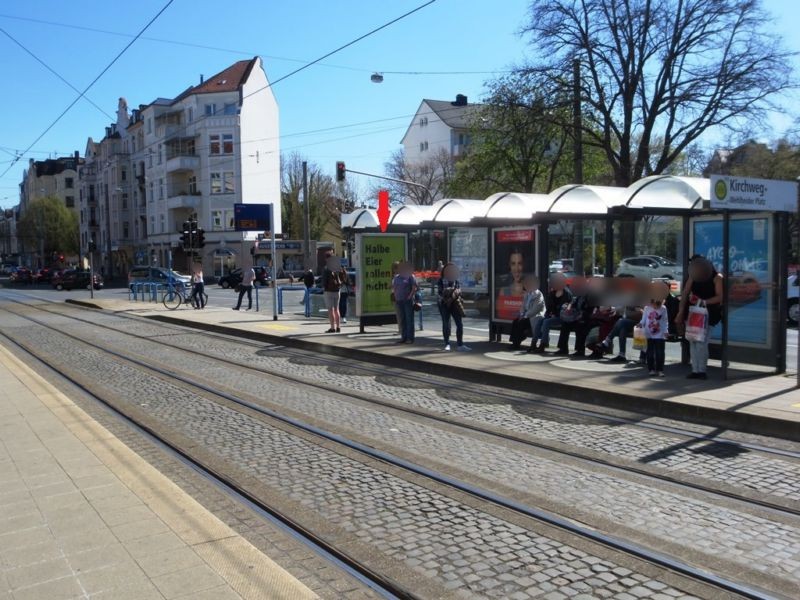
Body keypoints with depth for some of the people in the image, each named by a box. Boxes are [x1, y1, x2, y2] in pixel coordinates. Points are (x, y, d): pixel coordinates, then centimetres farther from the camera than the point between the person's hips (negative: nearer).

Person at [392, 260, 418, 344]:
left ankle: (410, 338, -1)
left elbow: (414, 288, -9)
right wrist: (394, 296, 10)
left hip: (408, 301, -6)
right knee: (402, 319, 10)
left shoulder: (410, 276, -3)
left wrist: (410, 296, -14)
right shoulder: (397, 277, 13)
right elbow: (393, 287, 21)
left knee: (409, 319, -4)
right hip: (399, 301, 6)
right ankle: (404, 337, 16)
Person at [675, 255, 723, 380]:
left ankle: (702, 370, -6)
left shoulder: (716, 278, -2)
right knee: (693, 342, 4)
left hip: (707, 313, -5)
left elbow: (720, 297, -10)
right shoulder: (693, 277, 12)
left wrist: (704, 302, -23)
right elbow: (685, 294, 6)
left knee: (701, 342, -13)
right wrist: (680, 313, -3)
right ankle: (695, 370, 8)